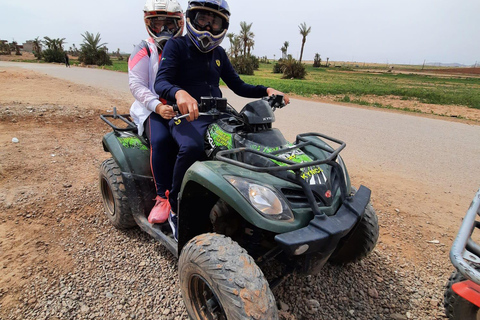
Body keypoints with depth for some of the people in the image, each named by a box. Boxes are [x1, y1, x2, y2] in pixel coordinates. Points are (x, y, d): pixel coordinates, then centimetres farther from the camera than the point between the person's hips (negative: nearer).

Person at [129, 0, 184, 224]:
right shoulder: (144, 51, 8)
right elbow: (136, 84, -5)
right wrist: (158, 106, -23)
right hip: (154, 110, -2)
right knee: (161, 140, -34)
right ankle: (164, 197, -19)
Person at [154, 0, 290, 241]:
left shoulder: (218, 54, 17)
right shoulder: (176, 45, 0)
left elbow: (238, 86, 18)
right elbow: (160, 82, -15)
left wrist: (267, 90, 1)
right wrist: (179, 93, -39)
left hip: (217, 116, 6)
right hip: (186, 116, -5)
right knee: (191, 147, -37)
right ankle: (176, 209, -14)